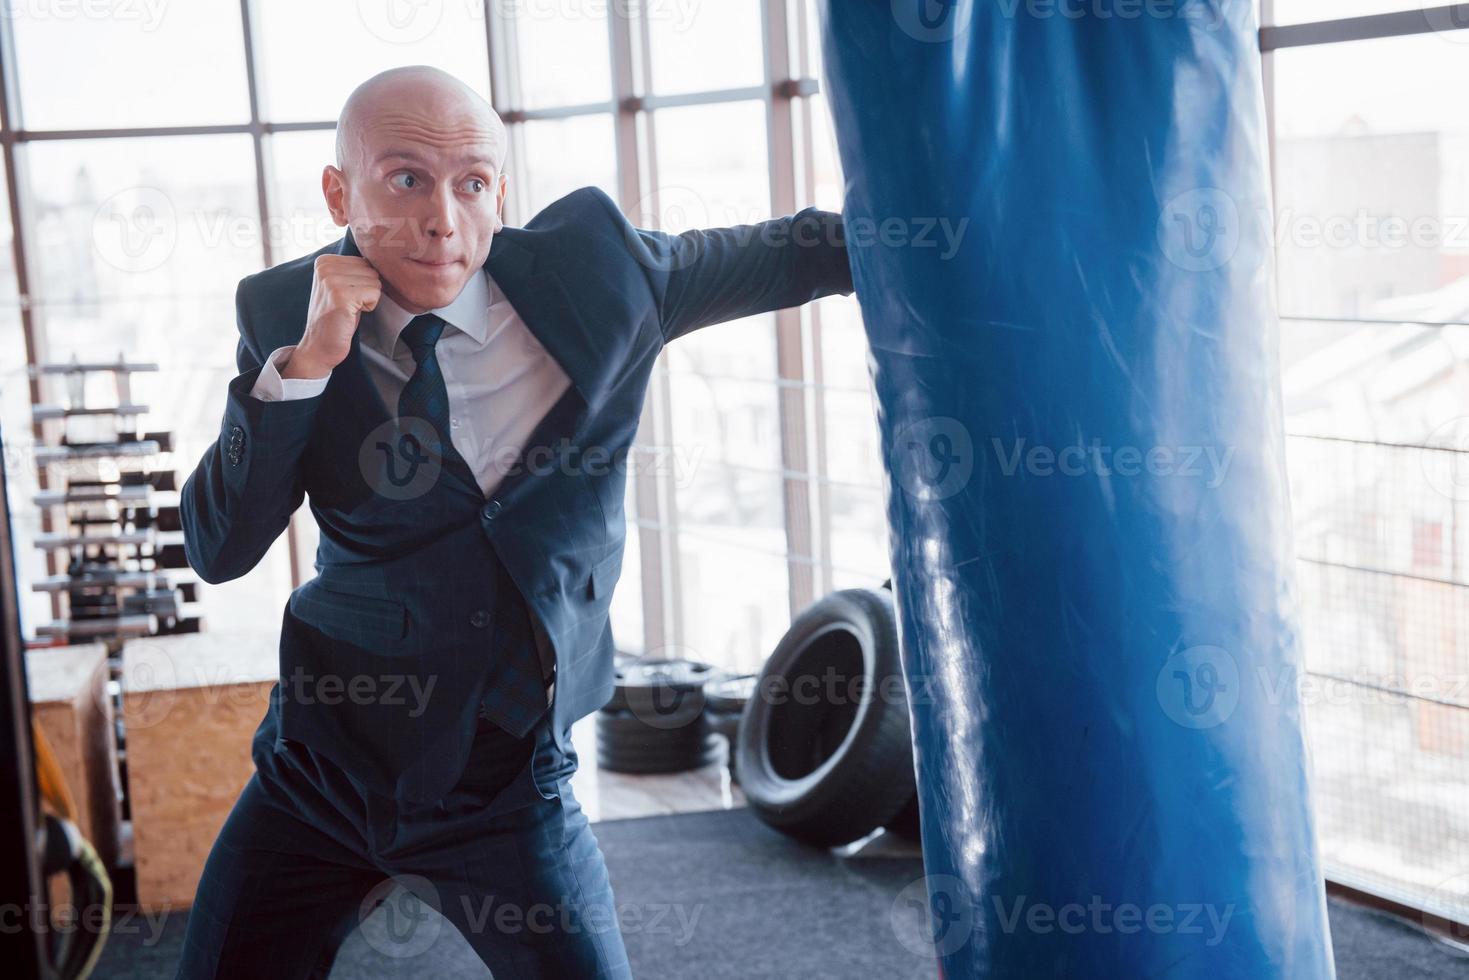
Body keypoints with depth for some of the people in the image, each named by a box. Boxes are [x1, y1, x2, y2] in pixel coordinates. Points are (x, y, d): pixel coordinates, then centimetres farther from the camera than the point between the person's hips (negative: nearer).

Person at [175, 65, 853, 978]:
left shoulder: (590, 269, -10)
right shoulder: (285, 315, -8)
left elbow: (787, 254, 2)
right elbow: (219, 550, -12)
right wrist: (307, 362, -23)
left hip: (509, 789, -1)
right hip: (322, 770, 1)